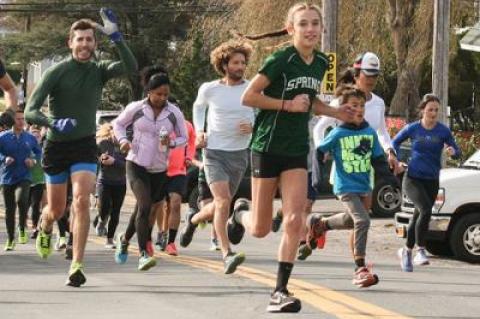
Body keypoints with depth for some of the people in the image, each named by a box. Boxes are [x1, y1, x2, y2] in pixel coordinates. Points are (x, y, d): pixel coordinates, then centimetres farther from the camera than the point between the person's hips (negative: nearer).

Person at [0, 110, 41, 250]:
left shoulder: (30, 138, 5)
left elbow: (38, 152, 16)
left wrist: (34, 160, -4)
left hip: (24, 177, -1)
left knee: (21, 199, -29)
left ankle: (22, 229, -8)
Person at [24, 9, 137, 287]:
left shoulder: (100, 70, -5)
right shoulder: (57, 72, -13)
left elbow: (131, 68, -24)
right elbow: (31, 112, -18)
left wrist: (116, 36, -34)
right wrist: (53, 123, -38)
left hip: (85, 146, 1)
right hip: (57, 146, -1)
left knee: (82, 201, -20)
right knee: (56, 210, 10)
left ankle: (77, 265, -18)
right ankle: (45, 230, 47)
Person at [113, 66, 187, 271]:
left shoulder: (174, 113, -1)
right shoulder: (136, 108, -5)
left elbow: (184, 138, 8)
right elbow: (118, 123, 12)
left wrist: (171, 143, -14)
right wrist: (123, 140, -7)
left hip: (159, 169, 3)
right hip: (136, 165, -3)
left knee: (143, 210, 14)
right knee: (145, 205, -22)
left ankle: (124, 239, 42)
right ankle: (143, 254, -23)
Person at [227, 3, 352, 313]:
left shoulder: (321, 63, 6)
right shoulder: (280, 60, -15)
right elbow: (249, 97, -14)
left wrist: (335, 112, 8)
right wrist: (288, 104, -19)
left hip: (297, 151, 5)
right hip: (268, 147, -5)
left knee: (294, 221, -10)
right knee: (261, 229, 5)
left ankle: (280, 292, -5)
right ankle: (241, 213, 42)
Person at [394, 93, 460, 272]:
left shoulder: (443, 131, -4)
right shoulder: (412, 129, -4)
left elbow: (457, 152, -3)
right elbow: (396, 142, 13)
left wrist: (453, 152, -25)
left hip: (432, 181, 2)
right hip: (412, 178, -2)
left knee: (418, 217, 11)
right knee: (426, 210, -26)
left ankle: (407, 251, 29)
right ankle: (420, 249, -19)